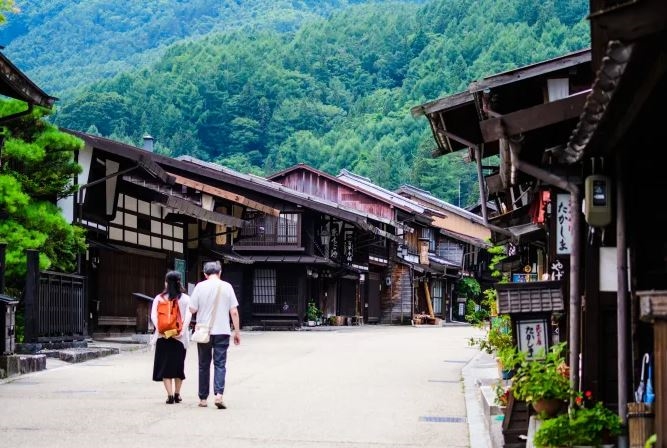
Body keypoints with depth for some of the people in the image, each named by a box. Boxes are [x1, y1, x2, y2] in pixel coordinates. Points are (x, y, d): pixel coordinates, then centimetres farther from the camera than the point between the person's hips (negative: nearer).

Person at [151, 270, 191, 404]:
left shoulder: (159, 298, 1)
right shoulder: (185, 298, 1)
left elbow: (153, 315, -8)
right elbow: (188, 315, -10)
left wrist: (160, 329, -13)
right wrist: (182, 331, -14)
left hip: (163, 336, -1)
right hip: (179, 337, 1)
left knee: (164, 365, 4)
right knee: (178, 365, 15)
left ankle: (170, 395, -6)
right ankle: (177, 394, 18)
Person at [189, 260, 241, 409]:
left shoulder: (200, 286, -3)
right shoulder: (226, 287, -1)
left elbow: (192, 309, -3)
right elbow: (234, 312, -2)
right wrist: (237, 331, 6)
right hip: (222, 331, 0)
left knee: (204, 365, 11)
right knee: (220, 364, 1)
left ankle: (203, 398, 16)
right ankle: (219, 394, -17)